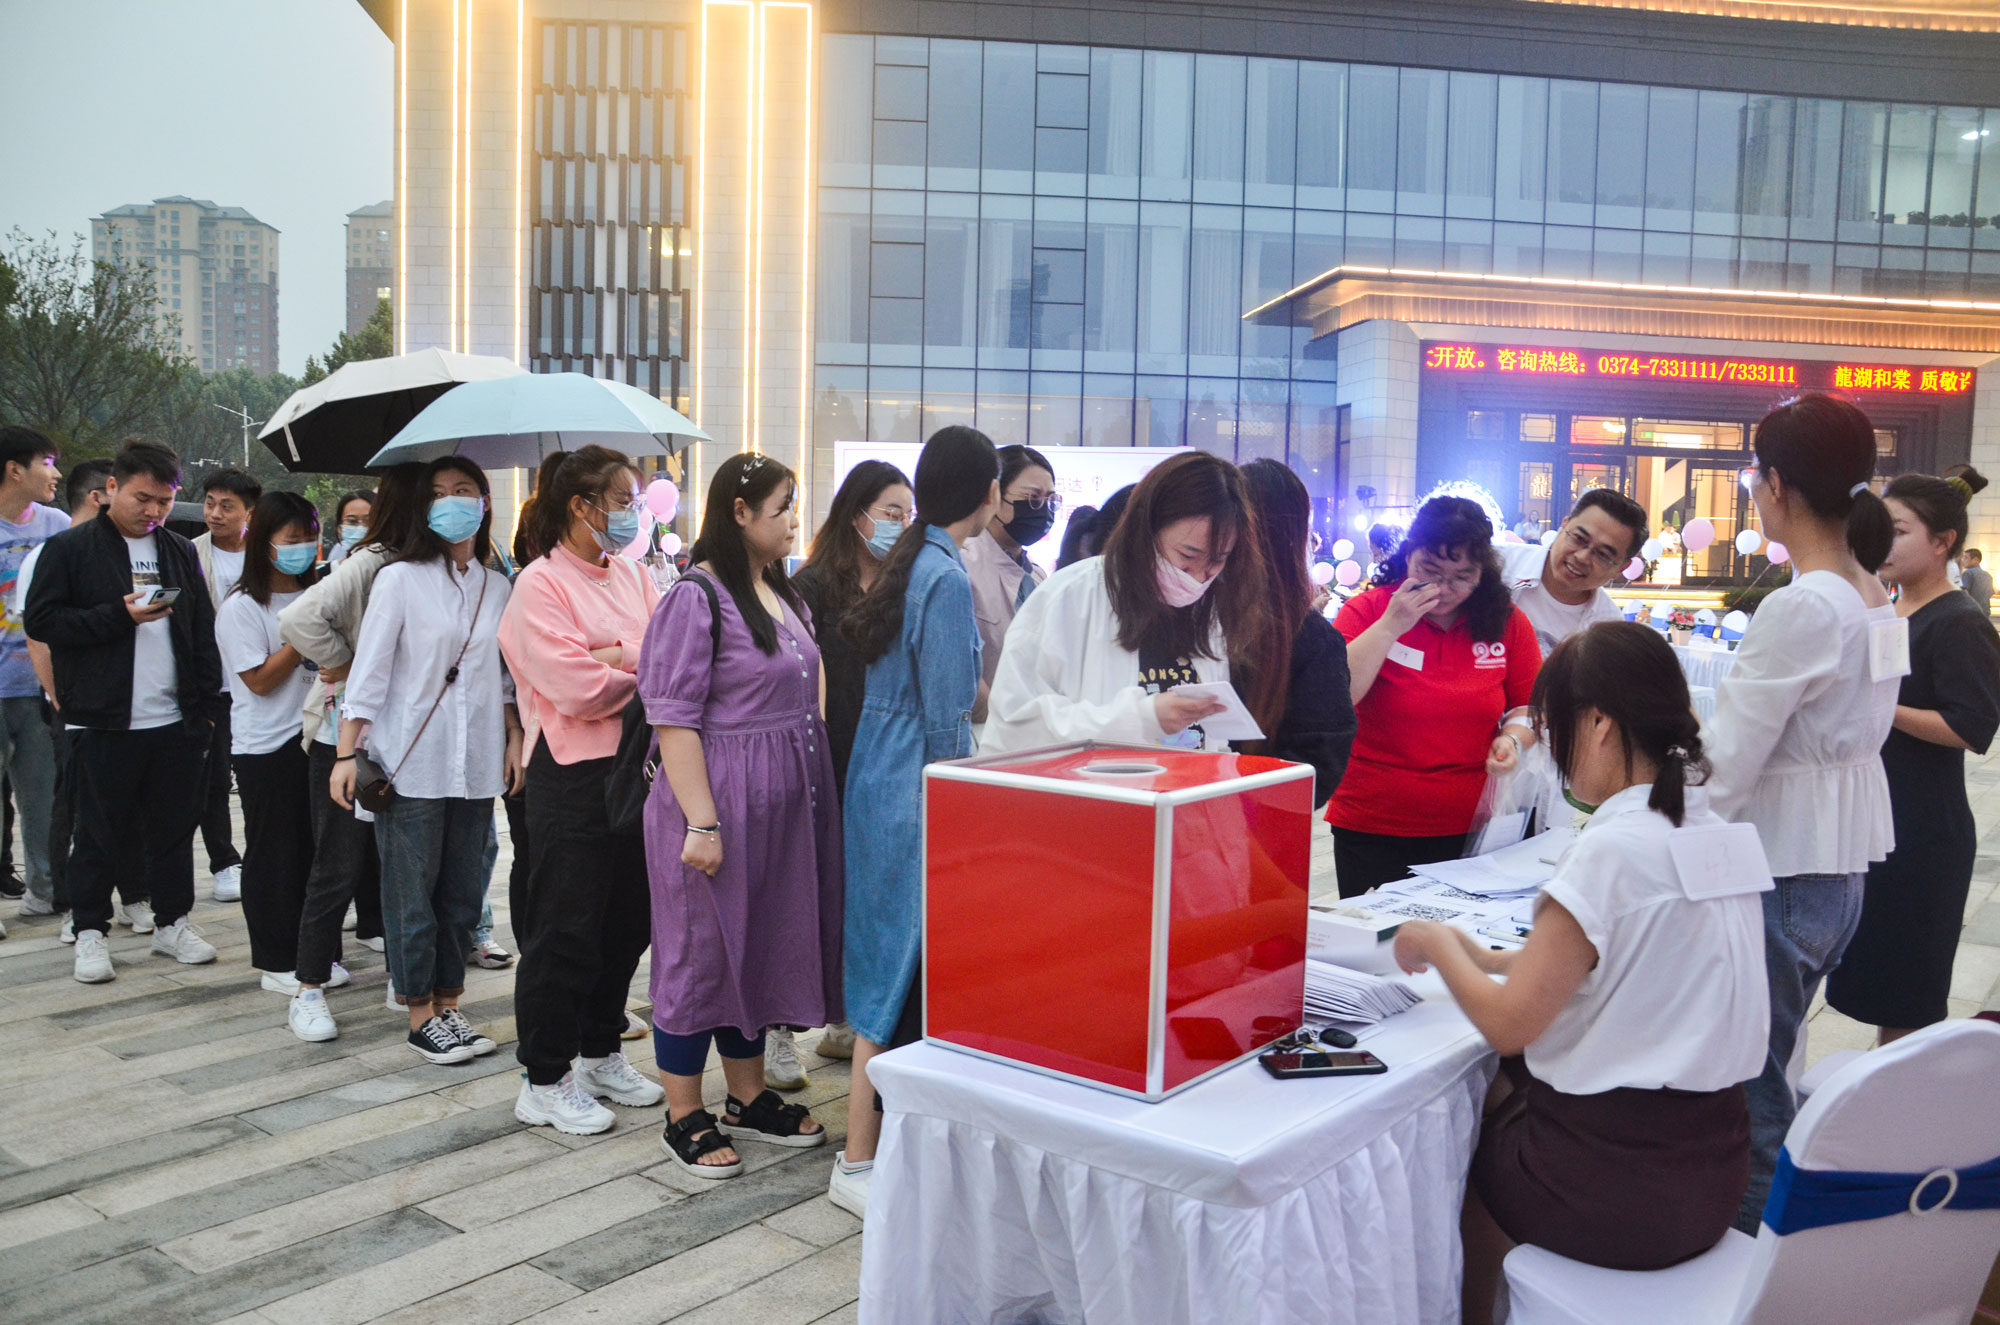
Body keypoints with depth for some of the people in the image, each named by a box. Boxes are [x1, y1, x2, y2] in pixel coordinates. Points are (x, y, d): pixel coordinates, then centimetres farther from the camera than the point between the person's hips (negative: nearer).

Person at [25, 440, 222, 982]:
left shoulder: (180, 552, 13)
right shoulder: (70, 548, -2)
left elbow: (203, 633, 16)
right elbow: (41, 620, -7)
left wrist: (206, 704, 8)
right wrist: (118, 616, -17)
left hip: (176, 722, 4)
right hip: (104, 724, -4)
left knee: (174, 828, 11)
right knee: (100, 834, 5)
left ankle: (172, 922, 23)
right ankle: (90, 932, 17)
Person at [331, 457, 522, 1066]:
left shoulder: (497, 587, 10)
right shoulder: (400, 578, -3)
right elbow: (369, 671, -6)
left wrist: (514, 739, 9)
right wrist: (347, 754, -10)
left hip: (477, 766, 4)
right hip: (411, 764, -4)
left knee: (462, 894, 10)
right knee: (413, 896, 2)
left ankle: (449, 1007, 22)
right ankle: (421, 1018, 14)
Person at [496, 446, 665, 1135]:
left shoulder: (631, 575, 12)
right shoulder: (540, 584, -10)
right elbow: (578, 690, -19)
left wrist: (616, 654, -16)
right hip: (572, 776, -7)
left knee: (627, 920, 16)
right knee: (565, 929, 1)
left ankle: (600, 1054, 32)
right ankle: (545, 1080, 15)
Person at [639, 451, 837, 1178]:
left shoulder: (783, 594, 12)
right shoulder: (696, 598, -14)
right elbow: (674, 718, -17)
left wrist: (814, 798, 17)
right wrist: (701, 822, -22)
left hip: (783, 803, 8)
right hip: (720, 797, -8)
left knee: (762, 945, 16)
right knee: (702, 950, 3)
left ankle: (750, 1099, 31)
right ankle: (685, 1118, 17)